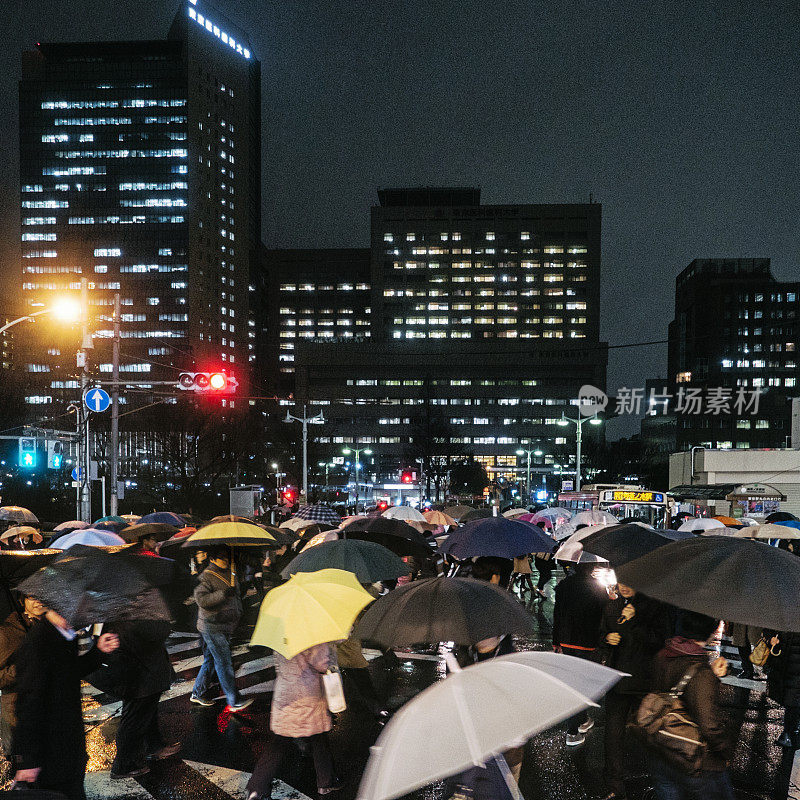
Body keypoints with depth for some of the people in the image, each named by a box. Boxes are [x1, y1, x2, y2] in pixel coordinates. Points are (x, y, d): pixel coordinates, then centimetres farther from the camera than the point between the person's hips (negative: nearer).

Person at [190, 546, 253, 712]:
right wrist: (223, 594, -26)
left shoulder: (230, 574, 14)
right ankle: (234, 702, -8)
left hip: (226, 626, 8)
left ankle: (198, 692, 29)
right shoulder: (205, 577, -11)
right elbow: (201, 599, -22)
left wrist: (238, 614, 24)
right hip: (212, 627, -8)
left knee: (210, 660, 15)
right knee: (224, 662, -9)